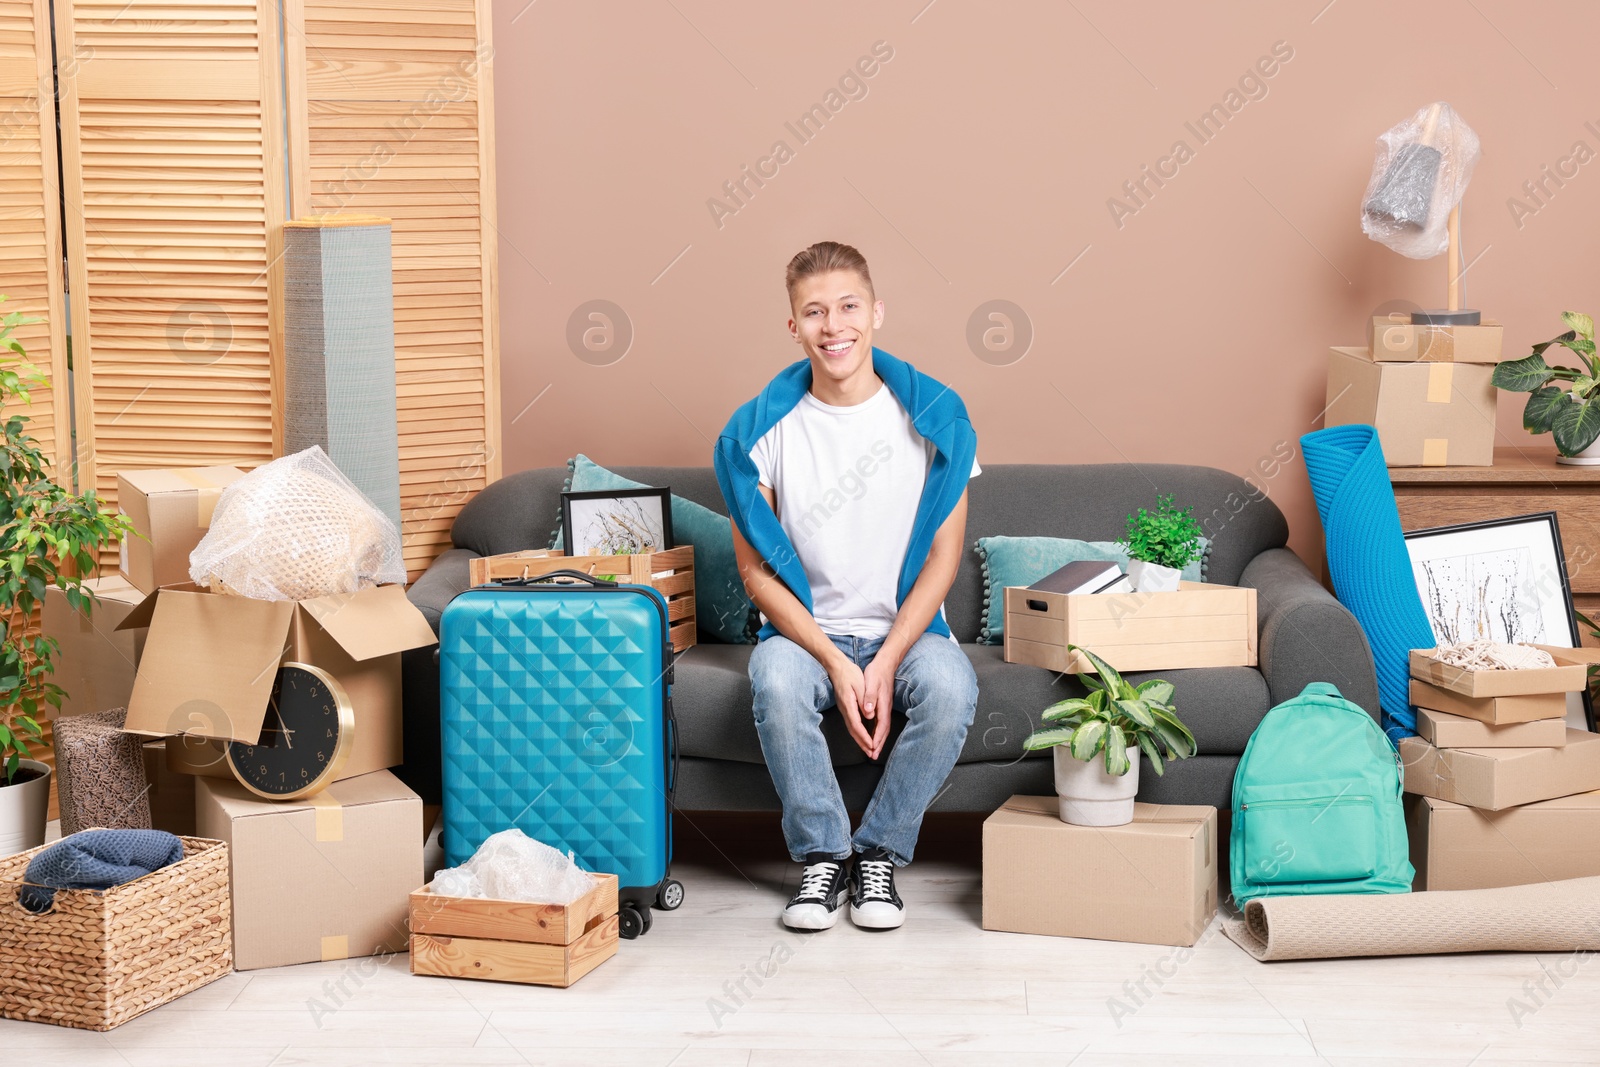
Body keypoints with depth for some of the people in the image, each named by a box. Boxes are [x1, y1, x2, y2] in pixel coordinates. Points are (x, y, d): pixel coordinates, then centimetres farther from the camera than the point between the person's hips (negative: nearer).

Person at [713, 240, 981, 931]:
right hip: (804, 630, 0)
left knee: (951, 688, -32)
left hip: (905, 628, 0)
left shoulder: (933, 415, -4)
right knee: (776, 683, -33)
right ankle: (822, 856, -13)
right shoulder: (762, 429, -5)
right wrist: (836, 664, -17)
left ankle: (879, 853, -11)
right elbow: (757, 569, -5)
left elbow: (943, 557, -4)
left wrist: (885, 664, -15)